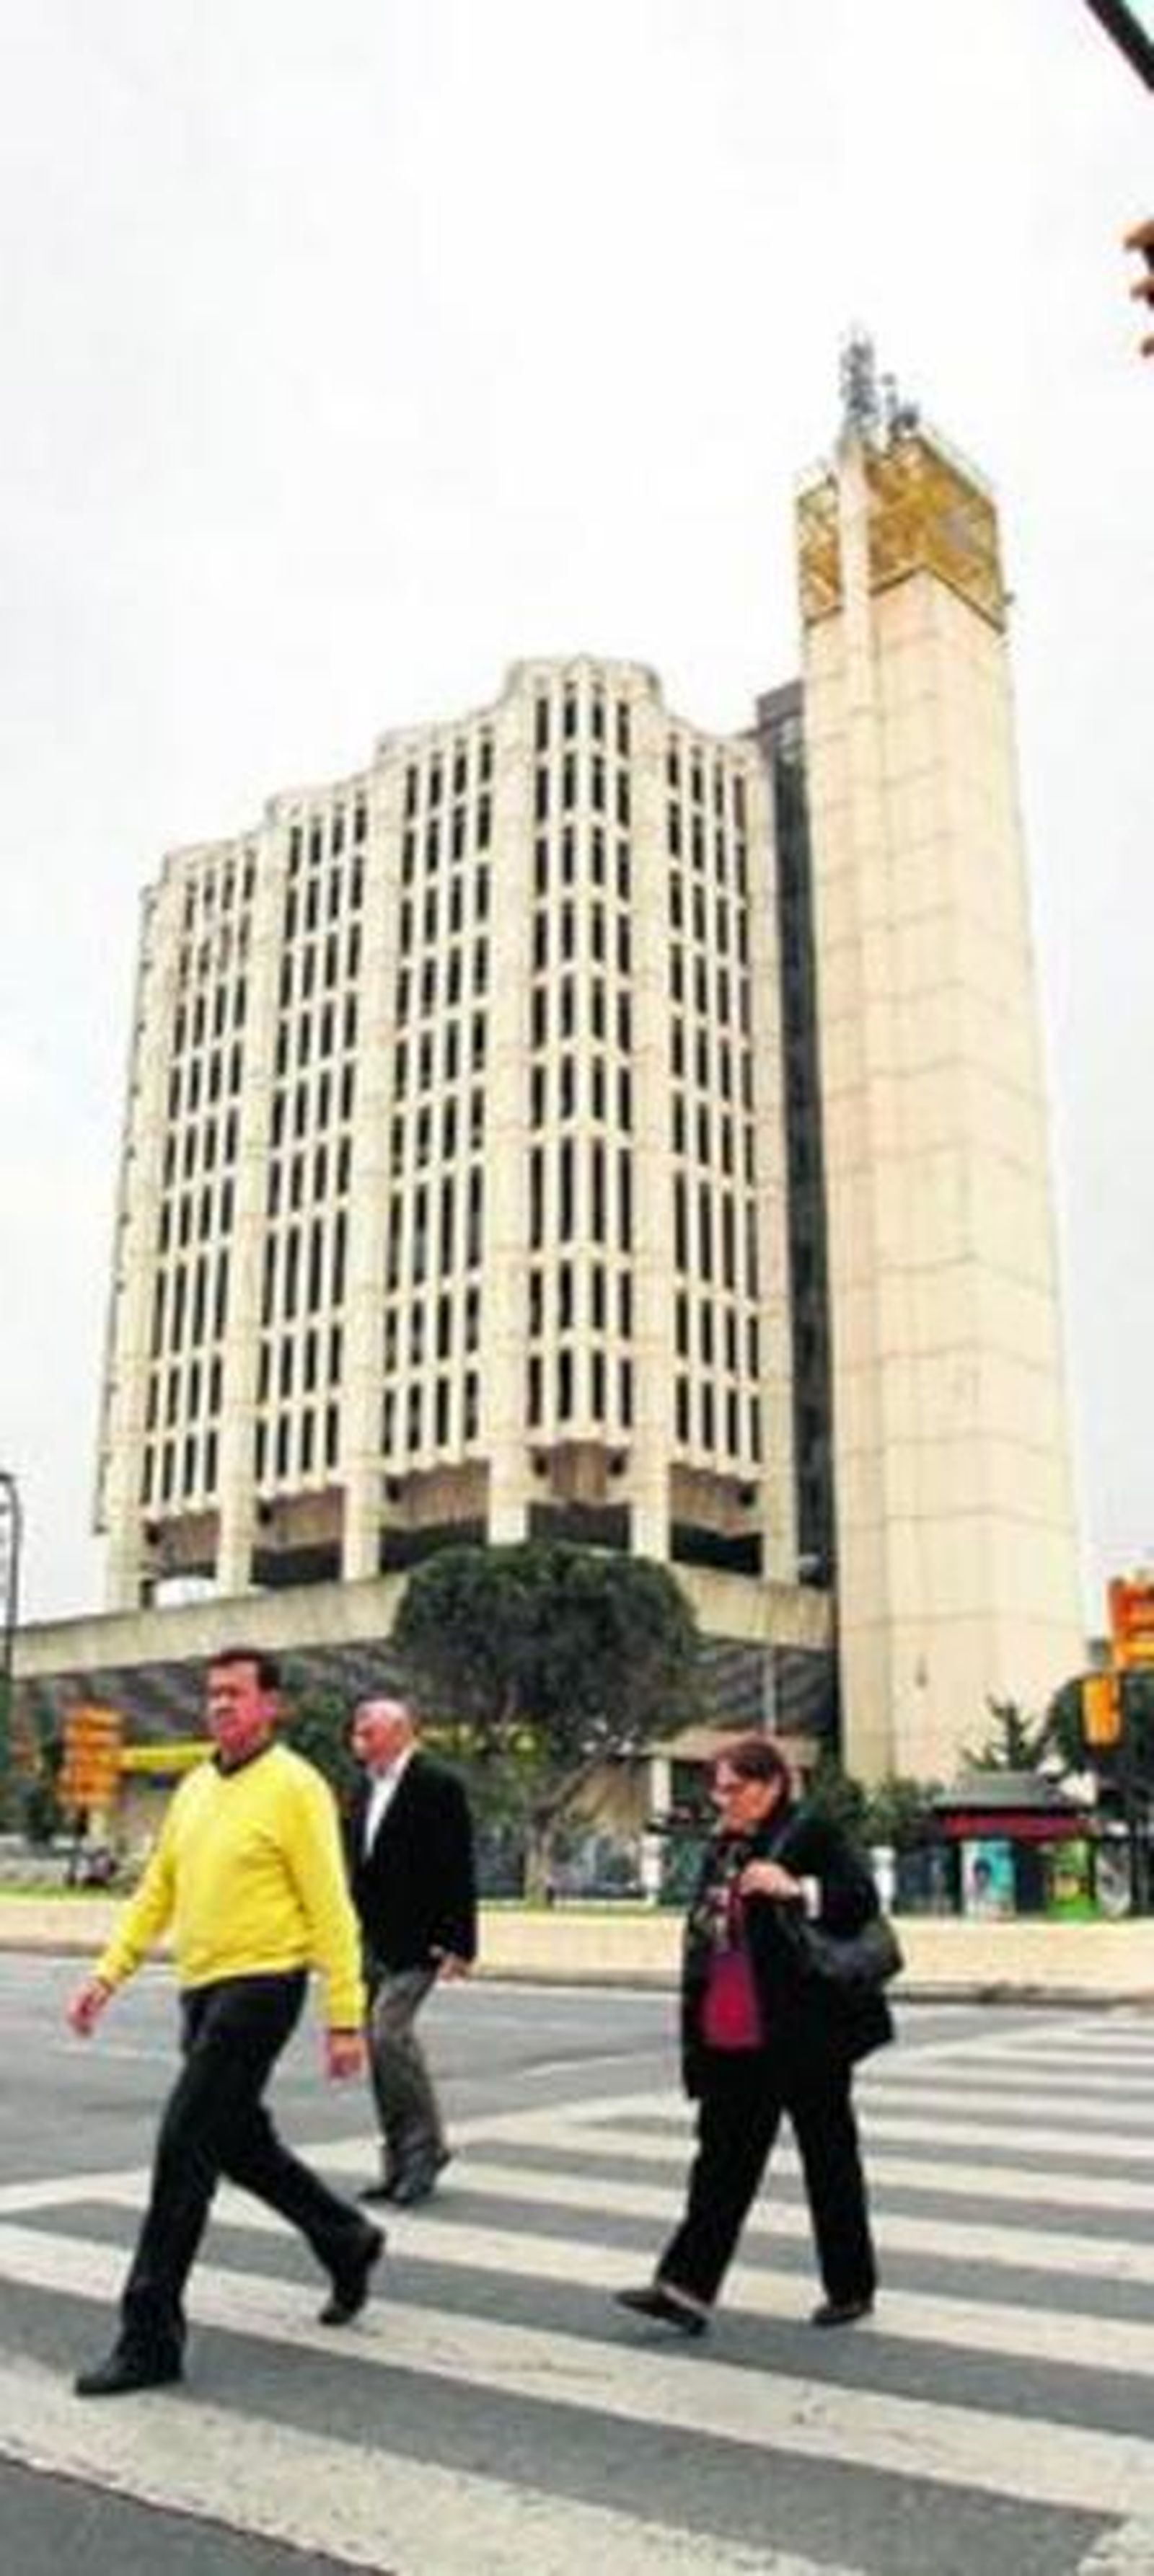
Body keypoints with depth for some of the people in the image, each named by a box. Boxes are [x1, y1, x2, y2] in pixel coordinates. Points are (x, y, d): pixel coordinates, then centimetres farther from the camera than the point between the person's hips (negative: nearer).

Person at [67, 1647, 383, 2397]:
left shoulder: (295, 1787, -12)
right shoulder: (195, 1789, 10)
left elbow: (330, 1910, -14)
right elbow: (156, 1893, 15)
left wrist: (346, 2017, -15)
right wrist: (108, 1975, 5)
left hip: (260, 1989, -8)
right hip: (202, 1990, 8)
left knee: (185, 2147, -8)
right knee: (241, 2145, 19)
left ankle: (151, 2338, 4)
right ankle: (349, 2244, 39)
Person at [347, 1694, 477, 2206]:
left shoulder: (438, 1786, -9)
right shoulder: (365, 1790, 14)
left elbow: (457, 1869, -12)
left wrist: (458, 1944, -16)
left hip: (415, 1942, -8)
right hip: (371, 1942, 8)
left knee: (390, 2031, -16)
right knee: (379, 2043, 9)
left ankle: (426, 2146, 1)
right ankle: (400, 2163, 20)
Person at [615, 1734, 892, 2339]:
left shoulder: (810, 1835, -10)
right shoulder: (722, 1848, 13)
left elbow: (862, 1899, -18)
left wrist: (796, 1890, -31)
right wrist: (695, 2035, 17)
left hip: (804, 2038, -7)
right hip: (732, 2043, 7)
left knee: (829, 2160, 9)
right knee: (722, 2161, 7)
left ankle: (851, 2288, 23)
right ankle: (686, 2287, 9)